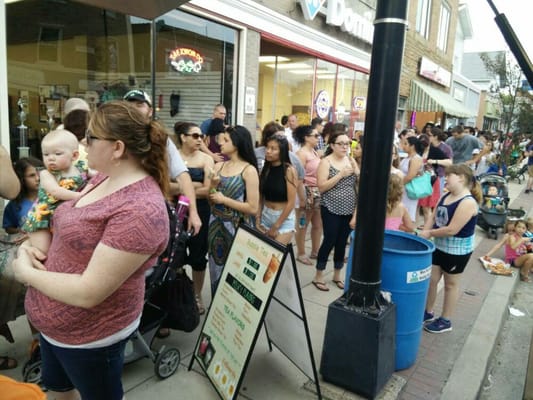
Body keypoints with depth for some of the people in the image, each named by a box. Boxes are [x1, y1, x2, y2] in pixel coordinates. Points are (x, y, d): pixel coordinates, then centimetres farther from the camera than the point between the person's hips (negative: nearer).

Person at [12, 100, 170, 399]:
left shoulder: (140, 210, -33)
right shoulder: (106, 178, -1)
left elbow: (88, 293, -31)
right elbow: (72, 231, 11)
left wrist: (25, 272, -17)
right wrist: (31, 249, -8)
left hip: (90, 334, -8)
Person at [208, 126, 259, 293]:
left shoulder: (249, 170, -11)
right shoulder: (218, 166, 4)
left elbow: (253, 208, -16)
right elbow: (210, 200, 8)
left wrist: (223, 199, -13)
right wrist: (213, 185, -11)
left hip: (236, 228, -5)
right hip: (216, 226, 5)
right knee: (216, 269, 15)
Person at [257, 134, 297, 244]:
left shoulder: (289, 170, -13)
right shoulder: (265, 169, 2)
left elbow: (291, 202, -14)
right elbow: (261, 197, 5)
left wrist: (276, 227, -11)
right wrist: (257, 220, -2)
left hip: (284, 218, -4)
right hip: (265, 215, 5)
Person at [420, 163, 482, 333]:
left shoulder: (468, 202, -24)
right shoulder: (445, 196, 2)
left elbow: (452, 230, -27)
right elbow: (432, 218, 4)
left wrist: (429, 233, -16)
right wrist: (423, 236, -10)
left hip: (457, 250, -7)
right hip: (439, 246, 7)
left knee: (451, 284, 9)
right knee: (430, 279, 14)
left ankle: (445, 321, 26)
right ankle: (427, 313, 33)